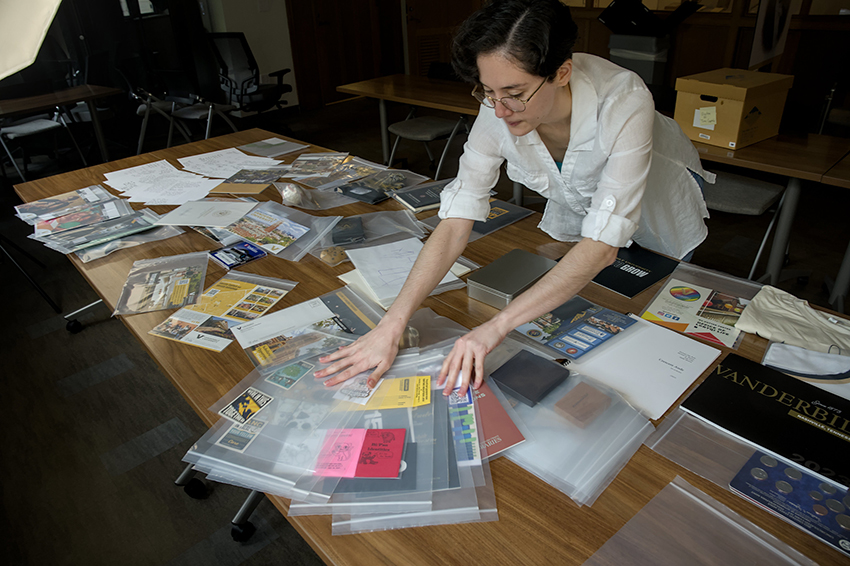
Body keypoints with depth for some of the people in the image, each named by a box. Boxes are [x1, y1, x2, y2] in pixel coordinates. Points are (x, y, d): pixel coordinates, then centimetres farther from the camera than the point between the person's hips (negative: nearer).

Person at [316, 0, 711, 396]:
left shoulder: (622, 103, -42)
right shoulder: (498, 111, -30)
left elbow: (603, 245, -46)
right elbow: (456, 222, -32)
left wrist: (496, 327, -53)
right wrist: (392, 326, -41)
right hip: (574, 206, 3)